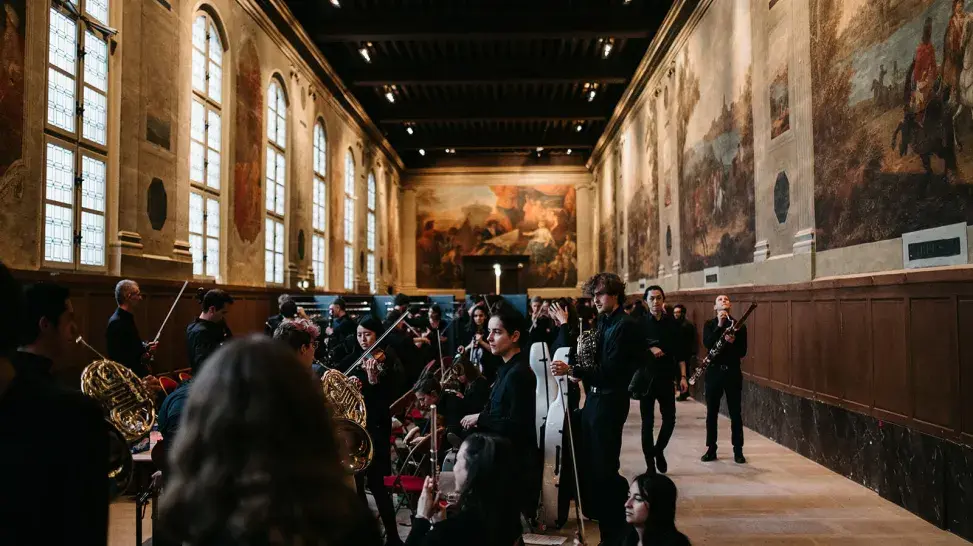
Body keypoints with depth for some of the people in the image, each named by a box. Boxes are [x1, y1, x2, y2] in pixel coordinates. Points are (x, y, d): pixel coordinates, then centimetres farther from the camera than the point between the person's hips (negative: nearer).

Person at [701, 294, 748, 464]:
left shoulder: (739, 325, 3)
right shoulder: (709, 324, 5)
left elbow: (743, 352, -1)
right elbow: (707, 344, -13)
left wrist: (732, 342, -20)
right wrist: (719, 326, -19)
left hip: (733, 372, -1)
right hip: (714, 371, 1)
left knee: (735, 413, 3)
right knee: (711, 412, 6)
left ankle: (738, 450, 11)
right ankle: (711, 449, 15)